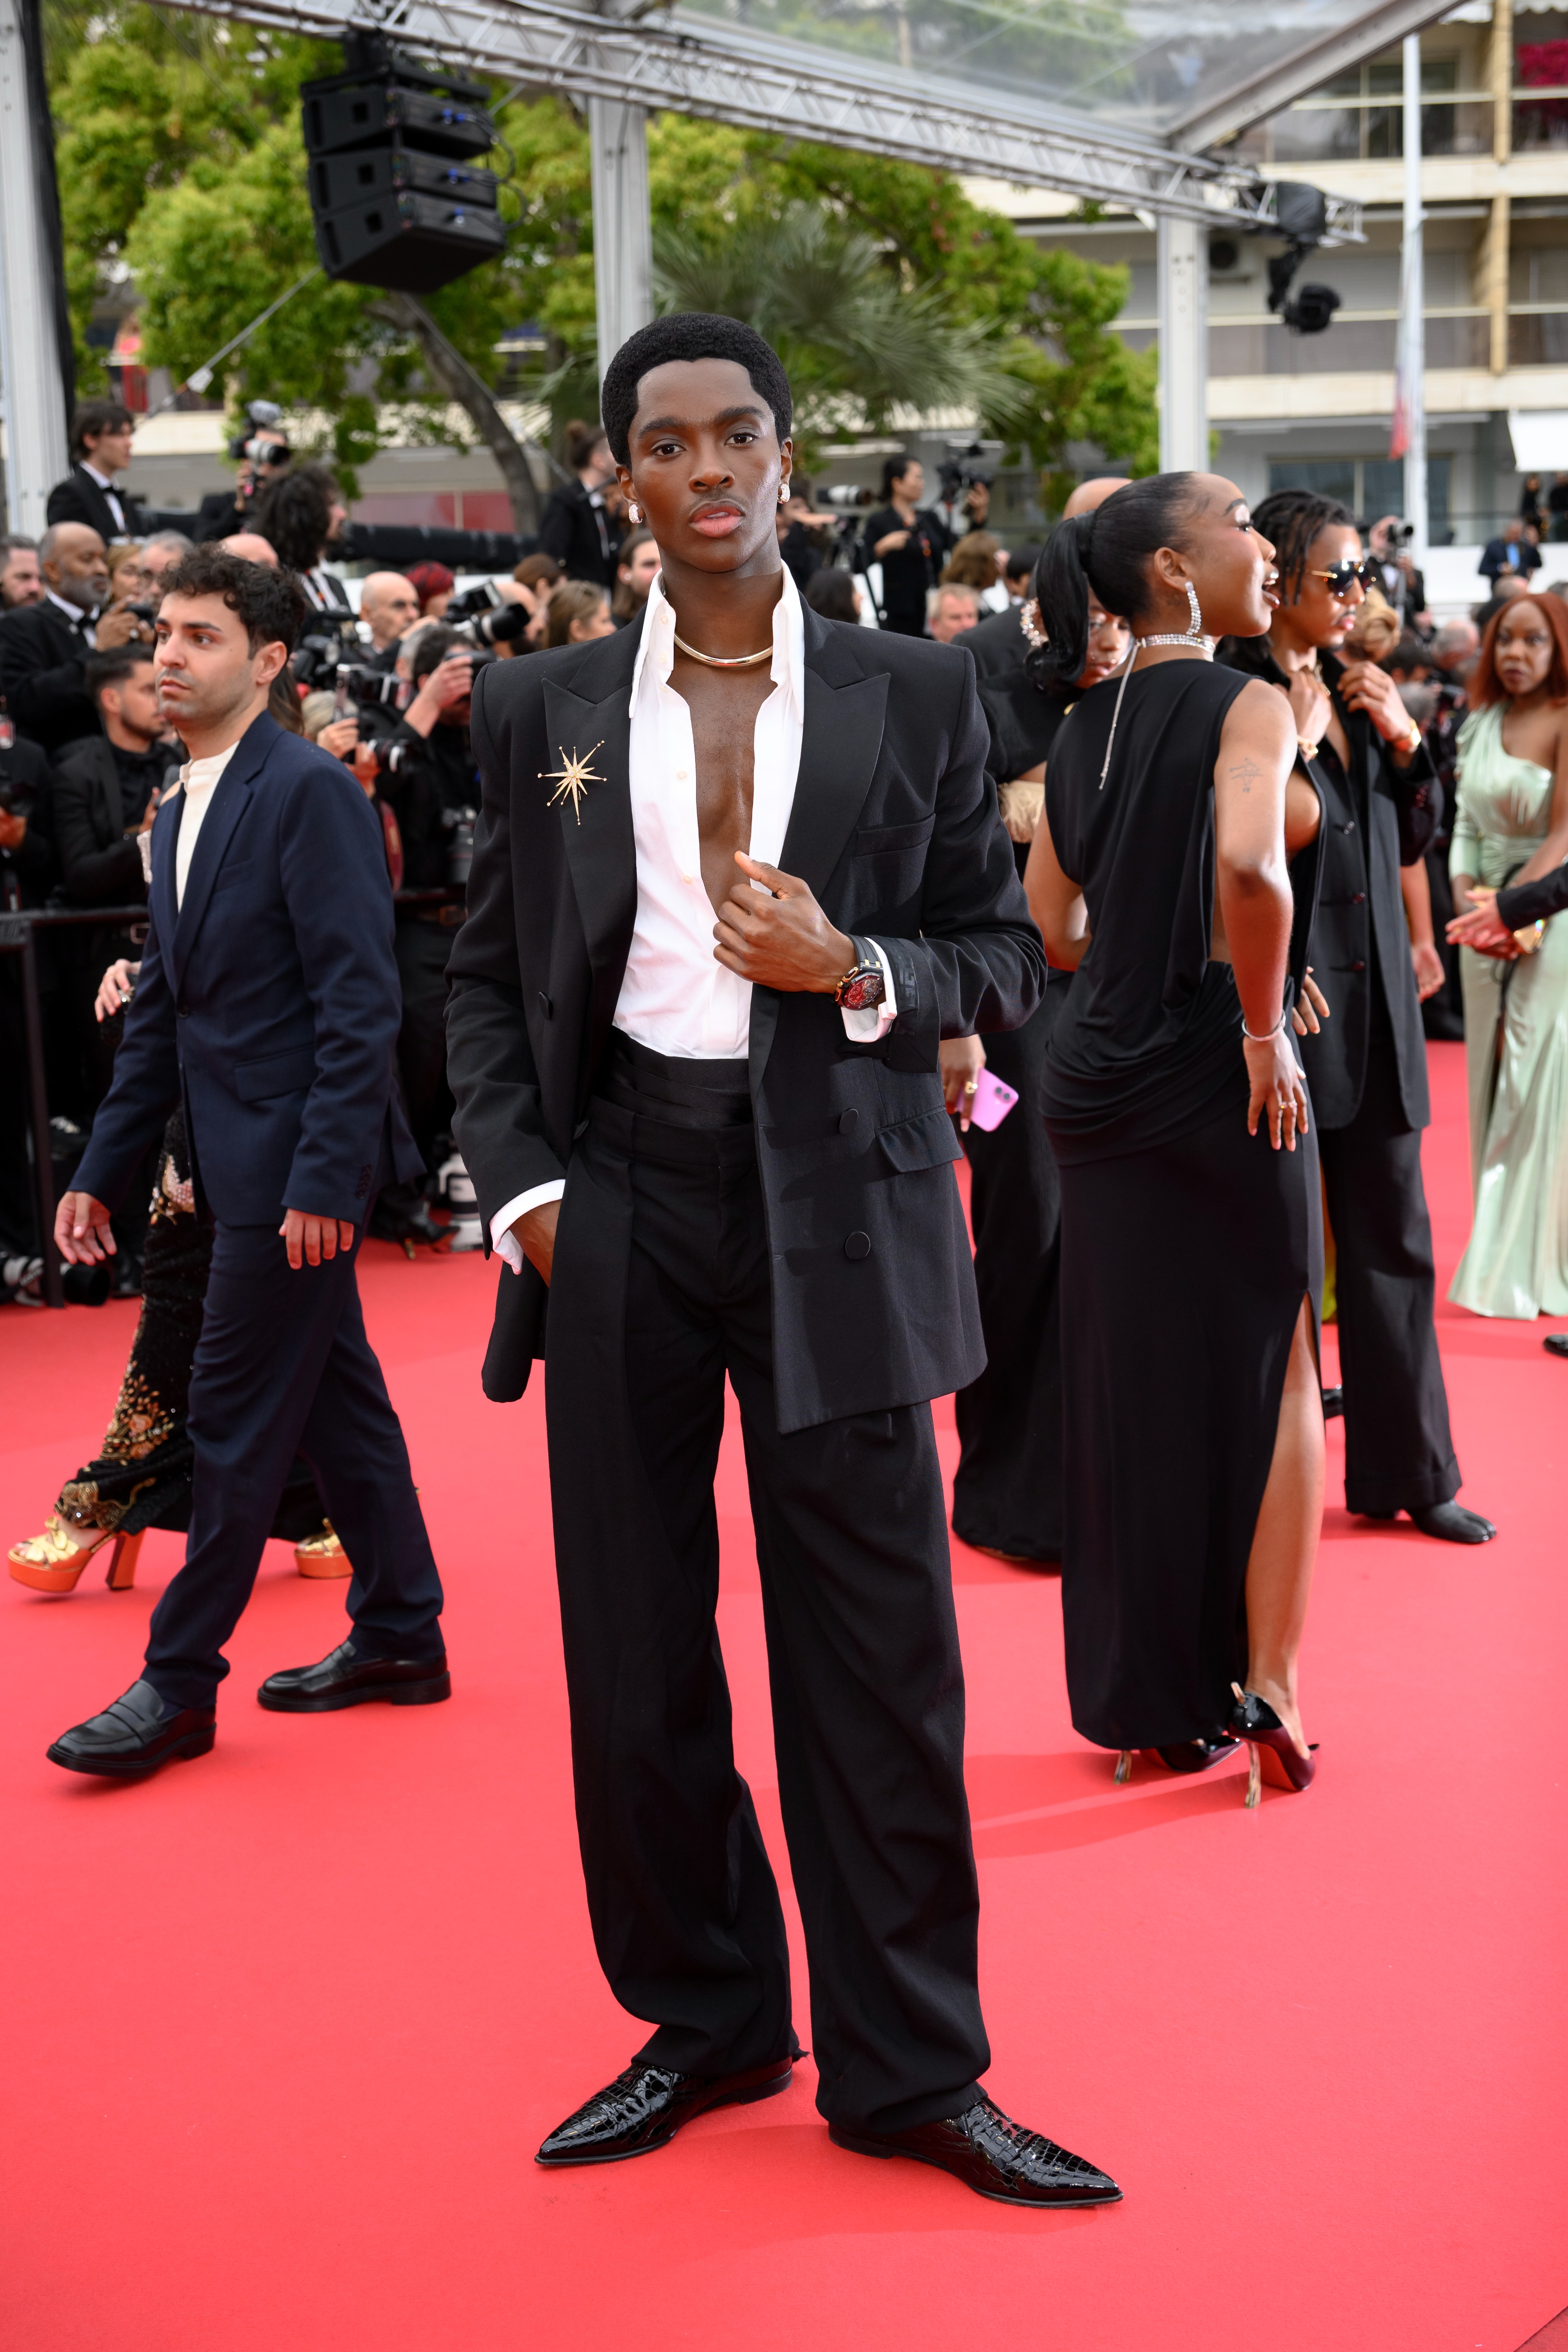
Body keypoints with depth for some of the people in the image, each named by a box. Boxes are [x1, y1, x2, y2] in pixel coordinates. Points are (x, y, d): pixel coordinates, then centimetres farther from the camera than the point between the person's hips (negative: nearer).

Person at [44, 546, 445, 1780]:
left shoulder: (311, 792, -13)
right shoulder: (181, 814, 15)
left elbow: (362, 1000, -18)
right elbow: (162, 1011, 18)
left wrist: (325, 1174, -22)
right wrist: (103, 1168, 15)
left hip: (297, 1155, -9)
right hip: (243, 1157, 9)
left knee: (237, 1415, -2)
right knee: (337, 1402, 15)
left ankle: (180, 1683, 7)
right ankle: (400, 1638, 25)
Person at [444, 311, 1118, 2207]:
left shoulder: (915, 698, 5)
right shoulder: (542, 712, 8)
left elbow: (1004, 954, 6)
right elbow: (489, 973, 11)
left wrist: (859, 969, -14)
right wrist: (520, 1182, -2)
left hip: (839, 1198, -1)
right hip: (621, 1193, 2)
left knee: (876, 1643, 2)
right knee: (633, 1643, 8)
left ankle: (905, 2068, 18)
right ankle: (703, 2024, 27)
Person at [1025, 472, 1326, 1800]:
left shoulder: (1083, 732, 9)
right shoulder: (1245, 706, -11)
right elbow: (1250, 865, -30)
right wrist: (1265, 1027, -18)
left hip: (1098, 1079, 6)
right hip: (1219, 1077, -6)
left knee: (1129, 1382, 12)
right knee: (1271, 1371, 10)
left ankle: (1150, 1701, 22)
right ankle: (1265, 1683, 12)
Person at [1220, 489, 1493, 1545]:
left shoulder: (1358, 693, 11)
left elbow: (1413, 839, 16)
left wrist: (1405, 742, 0)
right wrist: (1297, 734, -19)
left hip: (1374, 1003, 7)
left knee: (1394, 1244, 13)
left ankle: (1407, 1471, 24)